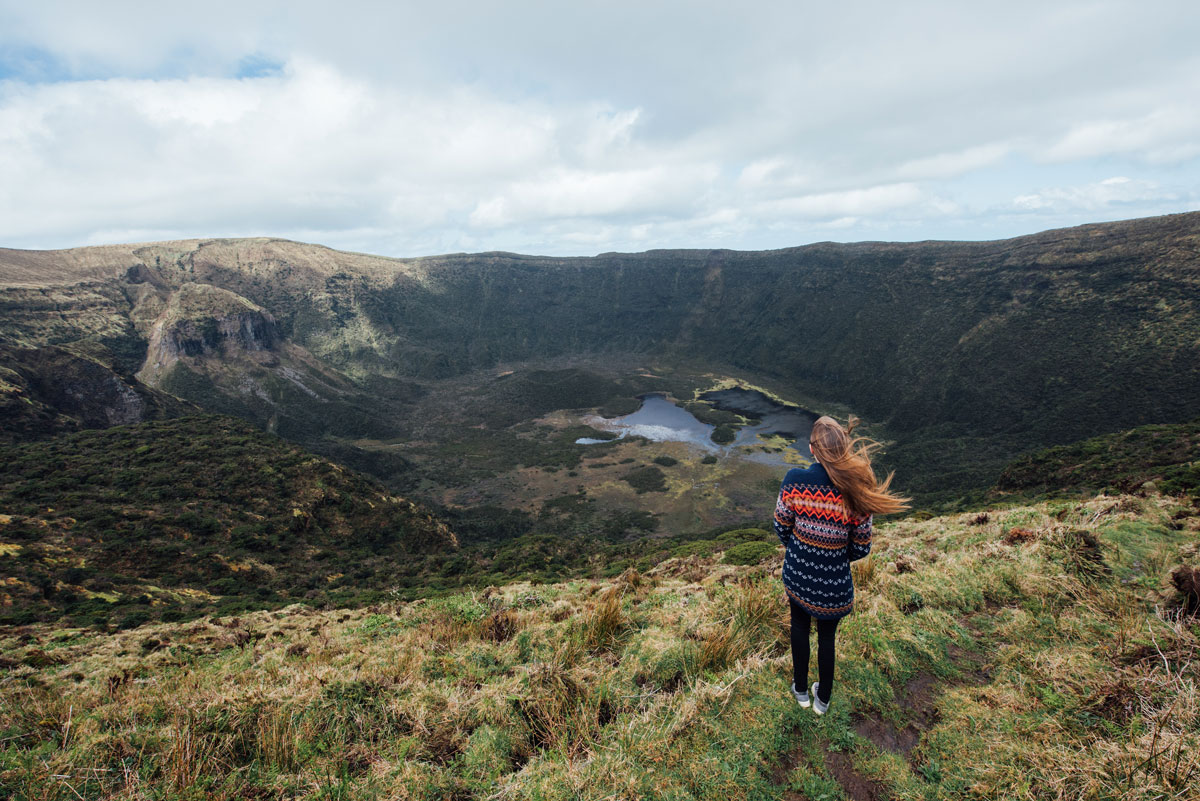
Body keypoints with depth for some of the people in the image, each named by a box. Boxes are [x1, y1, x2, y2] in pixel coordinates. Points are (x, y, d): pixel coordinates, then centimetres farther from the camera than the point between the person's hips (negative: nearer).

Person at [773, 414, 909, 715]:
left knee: (799, 627, 26)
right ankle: (822, 699, 45)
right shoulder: (856, 492, -19)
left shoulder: (795, 480, -21)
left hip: (797, 574, 0)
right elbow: (861, 548, -9)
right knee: (827, 635, 24)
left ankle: (801, 691, 46)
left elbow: (781, 527, -9)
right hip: (833, 583, 0)